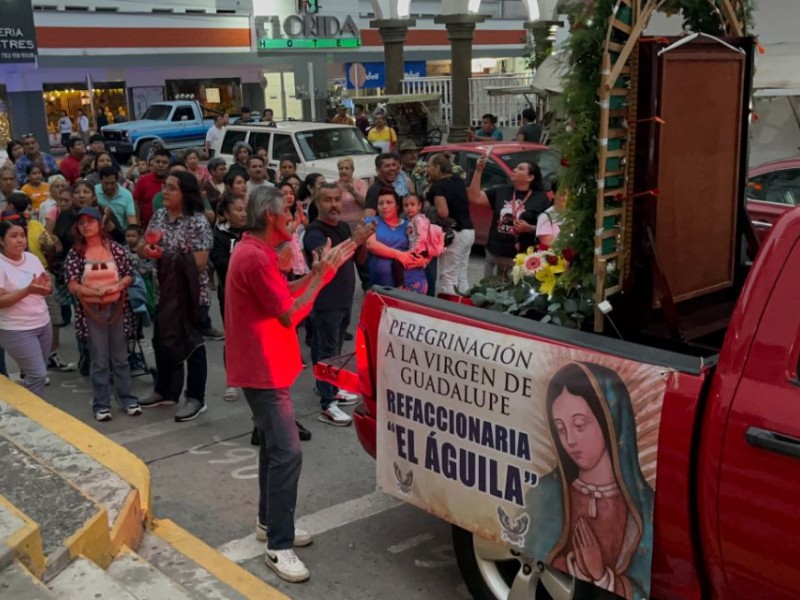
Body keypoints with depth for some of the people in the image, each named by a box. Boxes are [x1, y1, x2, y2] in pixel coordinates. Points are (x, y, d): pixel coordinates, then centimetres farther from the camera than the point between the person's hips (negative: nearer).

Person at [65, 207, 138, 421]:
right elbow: (73, 285, -8)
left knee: (120, 356, 9)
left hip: (117, 308, 1)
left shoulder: (115, 248, 0)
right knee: (99, 359, 4)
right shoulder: (75, 253, -3)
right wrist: (96, 292, -20)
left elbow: (129, 275, 2)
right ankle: (101, 404, 13)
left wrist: (116, 287, -17)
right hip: (92, 311, -1)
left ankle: (128, 399, 18)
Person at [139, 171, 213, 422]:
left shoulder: (197, 222, -15)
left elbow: (199, 262, -20)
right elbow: (142, 250, 10)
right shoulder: (159, 215, 6)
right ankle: (165, 390, 33)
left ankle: (196, 398, 13)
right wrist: (146, 246, -14)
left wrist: (164, 255, -22)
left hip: (189, 292, -7)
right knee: (162, 340, 16)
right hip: (164, 291, 7)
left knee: (191, 343, 2)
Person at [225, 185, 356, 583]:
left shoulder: (254, 252, 11)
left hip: (264, 366, 11)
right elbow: (290, 314, -21)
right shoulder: (255, 257, -23)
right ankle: (278, 546, -5)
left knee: (274, 447, 19)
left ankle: (269, 520, 31)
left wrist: (323, 268, 9)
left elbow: (287, 293, 15)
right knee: (287, 453, -11)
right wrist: (322, 275, -12)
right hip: (262, 369, -11)